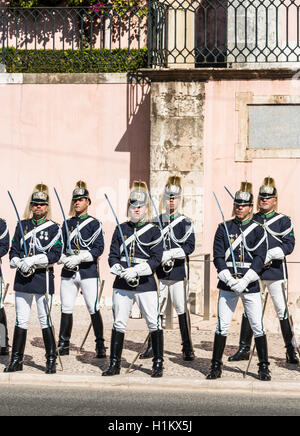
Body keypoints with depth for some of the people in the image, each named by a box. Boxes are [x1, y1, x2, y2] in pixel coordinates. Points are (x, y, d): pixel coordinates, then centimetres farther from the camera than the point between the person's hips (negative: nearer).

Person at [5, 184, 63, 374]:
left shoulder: (54, 228, 1)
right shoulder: (22, 226, 11)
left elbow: (55, 254, -8)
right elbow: (13, 251, 8)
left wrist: (32, 260, -16)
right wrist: (20, 263, -12)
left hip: (43, 278, -3)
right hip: (22, 278, 3)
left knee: (45, 321, -1)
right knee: (21, 321, 7)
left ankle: (51, 361, 7)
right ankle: (16, 360, 12)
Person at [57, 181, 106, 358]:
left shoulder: (94, 224, 0)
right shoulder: (67, 224, 14)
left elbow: (99, 248, -8)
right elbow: (60, 247, 13)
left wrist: (79, 258, -17)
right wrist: (64, 258, -9)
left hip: (88, 271, -4)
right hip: (68, 271, 4)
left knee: (94, 309, -5)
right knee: (66, 309, 5)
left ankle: (100, 346, 2)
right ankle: (64, 345, 13)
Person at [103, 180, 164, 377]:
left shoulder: (154, 231, 1)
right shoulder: (121, 229, 10)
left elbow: (156, 258, -7)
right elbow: (113, 255, 6)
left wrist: (136, 271, -19)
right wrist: (120, 271, -14)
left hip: (146, 283, -3)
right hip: (122, 283, 3)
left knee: (154, 323, 0)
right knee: (119, 324, 4)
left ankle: (158, 364, 9)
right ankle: (115, 364, 11)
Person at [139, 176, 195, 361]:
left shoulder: (186, 223, 3)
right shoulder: (156, 221, 11)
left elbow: (190, 246, -8)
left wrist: (170, 254, -18)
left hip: (179, 273, -2)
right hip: (159, 273, 2)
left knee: (182, 310, 0)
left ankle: (188, 349, 7)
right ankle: (152, 347, 12)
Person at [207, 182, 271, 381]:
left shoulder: (258, 230, 4)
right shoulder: (224, 228, 7)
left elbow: (259, 259, -4)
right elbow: (218, 256, 0)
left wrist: (244, 281, -16)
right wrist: (229, 279, -13)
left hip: (250, 285, -1)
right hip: (227, 285, 1)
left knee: (258, 327, 0)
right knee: (222, 326, 1)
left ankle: (264, 367, 11)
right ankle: (216, 366, 10)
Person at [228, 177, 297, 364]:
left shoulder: (283, 221, 3)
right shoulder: (251, 220, 11)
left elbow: (289, 245, -5)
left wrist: (269, 255, -18)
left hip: (276, 271, -3)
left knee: (282, 311, -2)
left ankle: (291, 351, 6)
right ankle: (244, 349, 13)